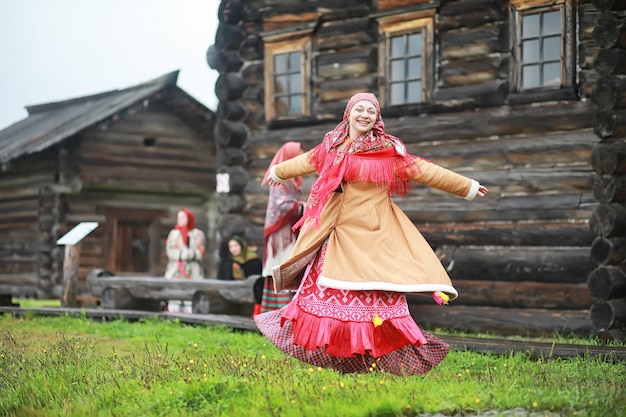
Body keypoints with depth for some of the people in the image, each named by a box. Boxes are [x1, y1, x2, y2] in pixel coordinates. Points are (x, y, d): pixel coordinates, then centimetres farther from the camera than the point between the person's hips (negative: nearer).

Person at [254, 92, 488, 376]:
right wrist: (278, 172, 46)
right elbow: (307, 162, 29)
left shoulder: (388, 151, -1)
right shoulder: (332, 147, 10)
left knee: (376, 297, -9)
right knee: (327, 290, 6)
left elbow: (425, 171, 0)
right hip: (339, 233, 4)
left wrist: (467, 187, 1)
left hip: (373, 234, -4)